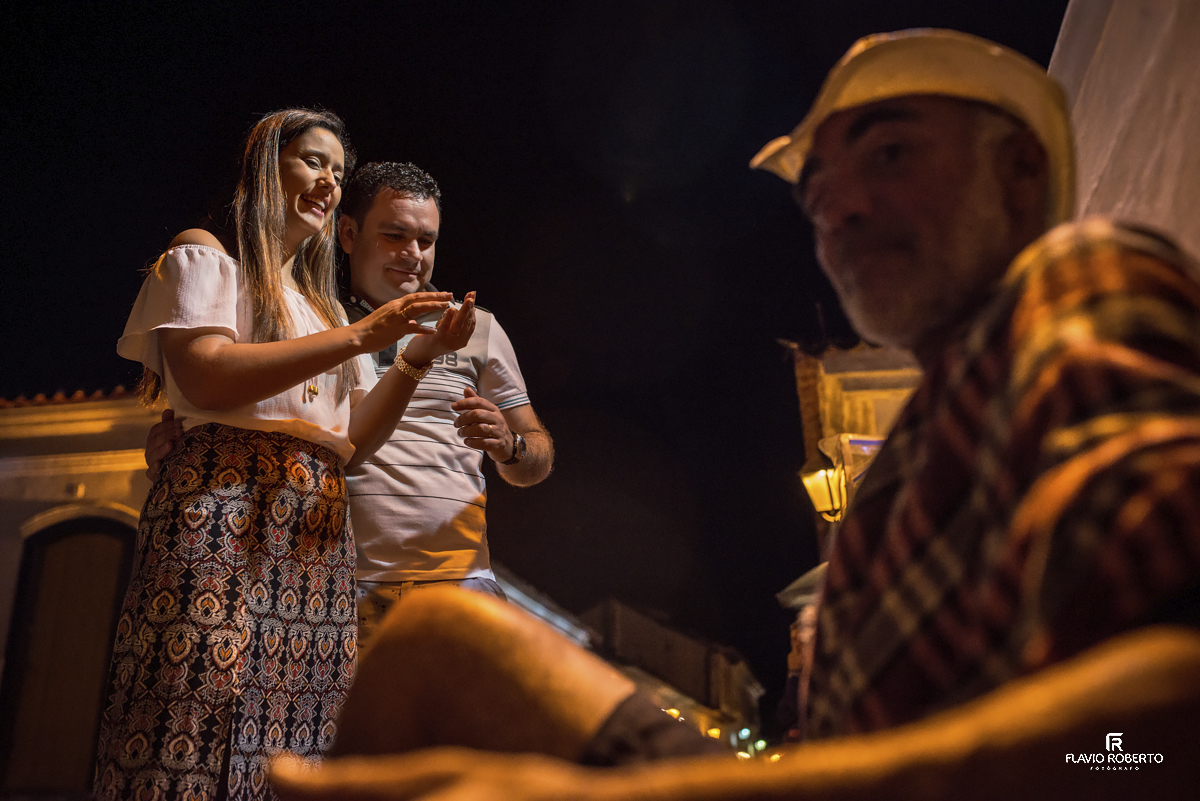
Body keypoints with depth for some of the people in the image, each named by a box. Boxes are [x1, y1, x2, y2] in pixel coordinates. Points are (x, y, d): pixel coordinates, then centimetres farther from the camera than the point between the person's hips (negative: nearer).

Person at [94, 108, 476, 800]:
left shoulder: (324, 306, 28)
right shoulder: (205, 257, 9)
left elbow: (355, 441, 17)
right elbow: (206, 380, -11)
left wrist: (417, 357, 2)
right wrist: (358, 337, -12)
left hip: (317, 536, 6)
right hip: (224, 514, -6)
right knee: (196, 742, -15)